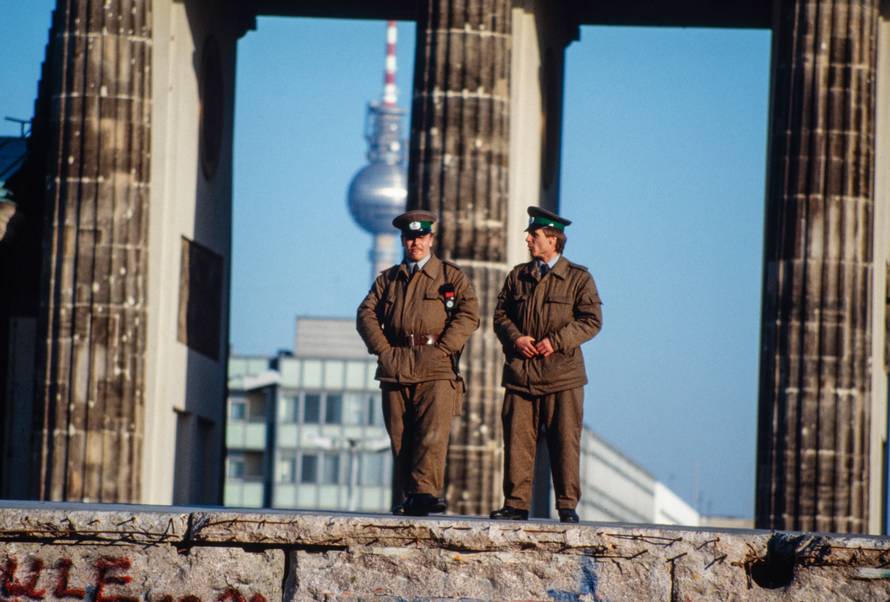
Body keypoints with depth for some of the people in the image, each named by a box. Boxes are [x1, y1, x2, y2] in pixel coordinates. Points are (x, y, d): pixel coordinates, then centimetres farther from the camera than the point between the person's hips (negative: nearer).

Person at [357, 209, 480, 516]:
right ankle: (405, 499, 3)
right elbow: (366, 314, 11)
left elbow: (468, 314, 0)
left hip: (436, 367, -3)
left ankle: (424, 492, -23)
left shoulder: (452, 276, 11)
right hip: (395, 368, 3)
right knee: (399, 438, 1)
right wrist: (383, 349, -4)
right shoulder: (387, 279, 20)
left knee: (433, 433, -16)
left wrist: (442, 349, -10)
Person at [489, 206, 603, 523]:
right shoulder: (518, 276, 15)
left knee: (565, 441, -2)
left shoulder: (578, 278, 2)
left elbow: (591, 320, -4)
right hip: (520, 374, 3)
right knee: (517, 440, 0)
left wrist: (556, 341, -15)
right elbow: (500, 314, 14)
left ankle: (567, 506, 3)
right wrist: (515, 338, -7)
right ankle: (516, 503, 5)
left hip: (562, 377, -3)